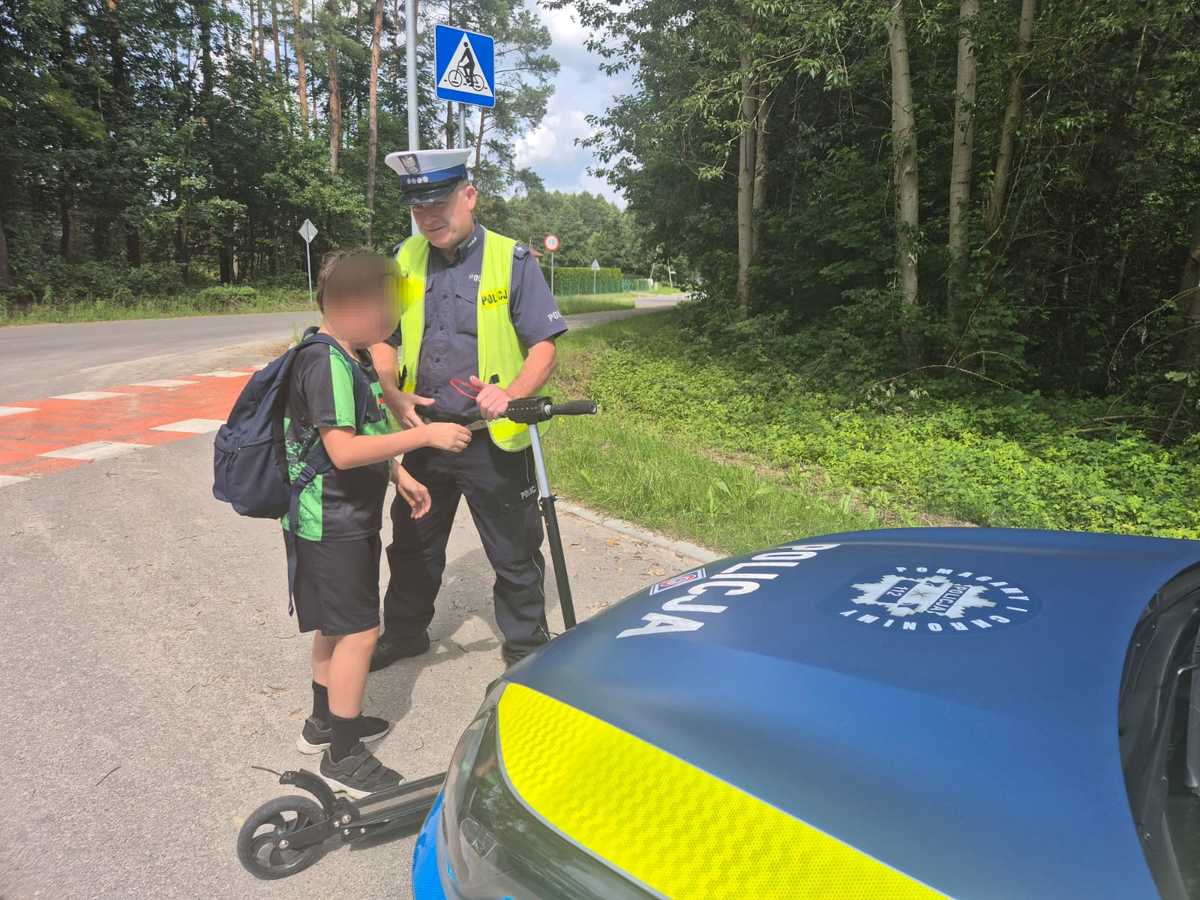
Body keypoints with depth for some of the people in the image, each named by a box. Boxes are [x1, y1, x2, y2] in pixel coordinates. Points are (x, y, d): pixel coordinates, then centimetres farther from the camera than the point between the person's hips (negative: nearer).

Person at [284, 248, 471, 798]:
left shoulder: (353, 356, 9)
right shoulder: (325, 363, -22)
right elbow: (343, 450, -31)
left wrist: (400, 476, 12)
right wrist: (425, 436, -31)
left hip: (349, 518, 10)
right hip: (332, 523, -10)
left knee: (336, 625, 20)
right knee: (359, 629, -3)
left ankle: (325, 722, 37)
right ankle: (343, 755, 11)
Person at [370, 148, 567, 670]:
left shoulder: (511, 260, -7)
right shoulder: (405, 260, 4)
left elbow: (544, 348, -9)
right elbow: (382, 340, 11)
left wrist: (511, 394, -28)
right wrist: (393, 395, -7)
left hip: (494, 440, -4)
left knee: (514, 554, 9)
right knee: (412, 545, 20)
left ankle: (526, 647, 30)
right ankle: (404, 632, 43)